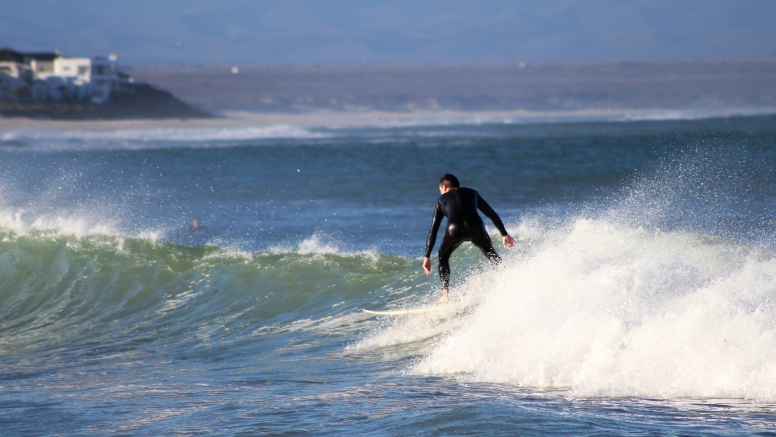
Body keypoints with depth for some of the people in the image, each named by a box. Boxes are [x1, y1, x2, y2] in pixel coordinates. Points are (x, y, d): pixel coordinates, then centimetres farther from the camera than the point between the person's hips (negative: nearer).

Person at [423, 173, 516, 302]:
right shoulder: (471, 193, 33)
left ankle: (445, 294, 14)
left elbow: (433, 231, 27)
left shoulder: (442, 200, 30)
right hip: (476, 227, 1)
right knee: (491, 254, 27)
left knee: (443, 256, 26)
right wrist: (504, 234, 40)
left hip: (455, 229, -1)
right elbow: (492, 215, 33)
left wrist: (427, 256, 28)